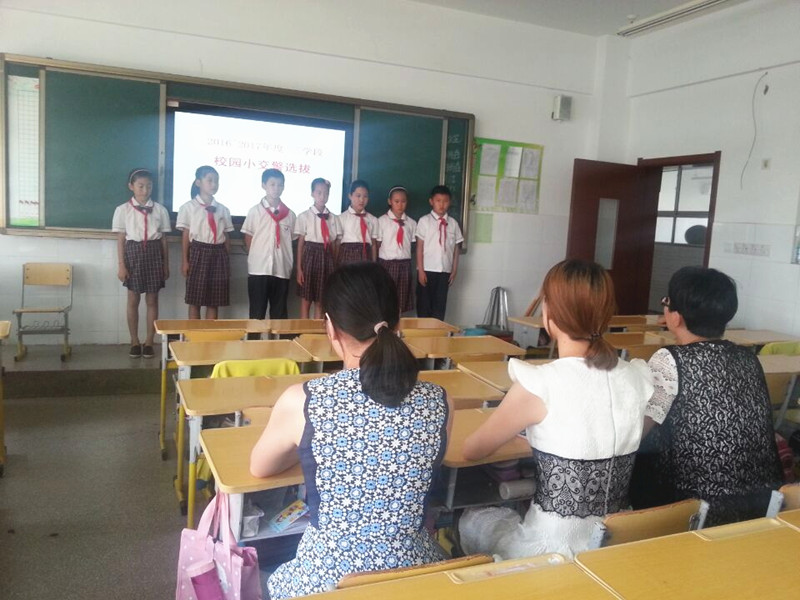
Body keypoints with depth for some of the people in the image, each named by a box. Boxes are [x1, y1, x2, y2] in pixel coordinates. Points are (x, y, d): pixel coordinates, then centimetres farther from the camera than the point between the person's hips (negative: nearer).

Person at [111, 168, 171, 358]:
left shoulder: (160, 210, 3)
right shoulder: (123, 210, 0)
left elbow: (164, 239, 5)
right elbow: (121, 239, 0)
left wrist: (166, 264, 4)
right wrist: (121, 264, -5)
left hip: (153, 253, 1)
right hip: (133, 253, -1)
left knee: (152, 300, 5)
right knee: (133, 300, 6)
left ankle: (149, 342, 14)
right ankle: (135, 342, 16)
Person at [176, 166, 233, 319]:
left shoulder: (223, 210, 10)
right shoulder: (188, 207, 1)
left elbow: (226, 237, 11)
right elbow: (186, 235, -1)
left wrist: (227, 260, 8)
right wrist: (185, 261, -4)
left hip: (218, 254, 3)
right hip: (198, 253, -3)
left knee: (214, 301, 5)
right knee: (195, 301, 1)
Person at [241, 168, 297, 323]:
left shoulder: (289, 214, 7)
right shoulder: (255, 211, 2)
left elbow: (291, 241, 12)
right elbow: (248, 240, 7)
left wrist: (290, 264, 7)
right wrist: (256, 258, 3)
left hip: (282, 270, 2)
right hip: (258, 269, -2)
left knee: (279, 314, 8)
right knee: (257, 313, 4)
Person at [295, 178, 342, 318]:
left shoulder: (334, 218, 6)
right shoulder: (304, 216, -2)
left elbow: (335, 245, 7)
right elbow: (300, 243, -2)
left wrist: (336, 267, 5)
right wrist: (299, 268, -5)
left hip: (327, 257, 3)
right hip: (310, 256, -2)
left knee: (320, 301, 9)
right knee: (306, 300, 3)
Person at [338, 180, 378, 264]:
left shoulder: (373, 220, 12)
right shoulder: (342, 218, 2)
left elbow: (374, 244, 12)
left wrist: (374, 263, 6)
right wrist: (337, 262, -3)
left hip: (366, 257, 3)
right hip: (347, 255, -2)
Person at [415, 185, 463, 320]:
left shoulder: (453, 223, 5)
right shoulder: (424, 221, -3)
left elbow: (456, 249, 7)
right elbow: (419, 247, -4)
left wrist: (454, 271, 4)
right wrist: (420, 271, -8)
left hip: (445, 271, 2)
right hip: (427, 270, -2)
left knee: (440, 306, 7)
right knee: (423, 305, 5)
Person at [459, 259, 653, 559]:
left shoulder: (539, 383, -22)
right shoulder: (637, 377, -7)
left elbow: (472, 450, -6)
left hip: (554, 548, -5)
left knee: (470, 522, 25)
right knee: (515, 511, 32)